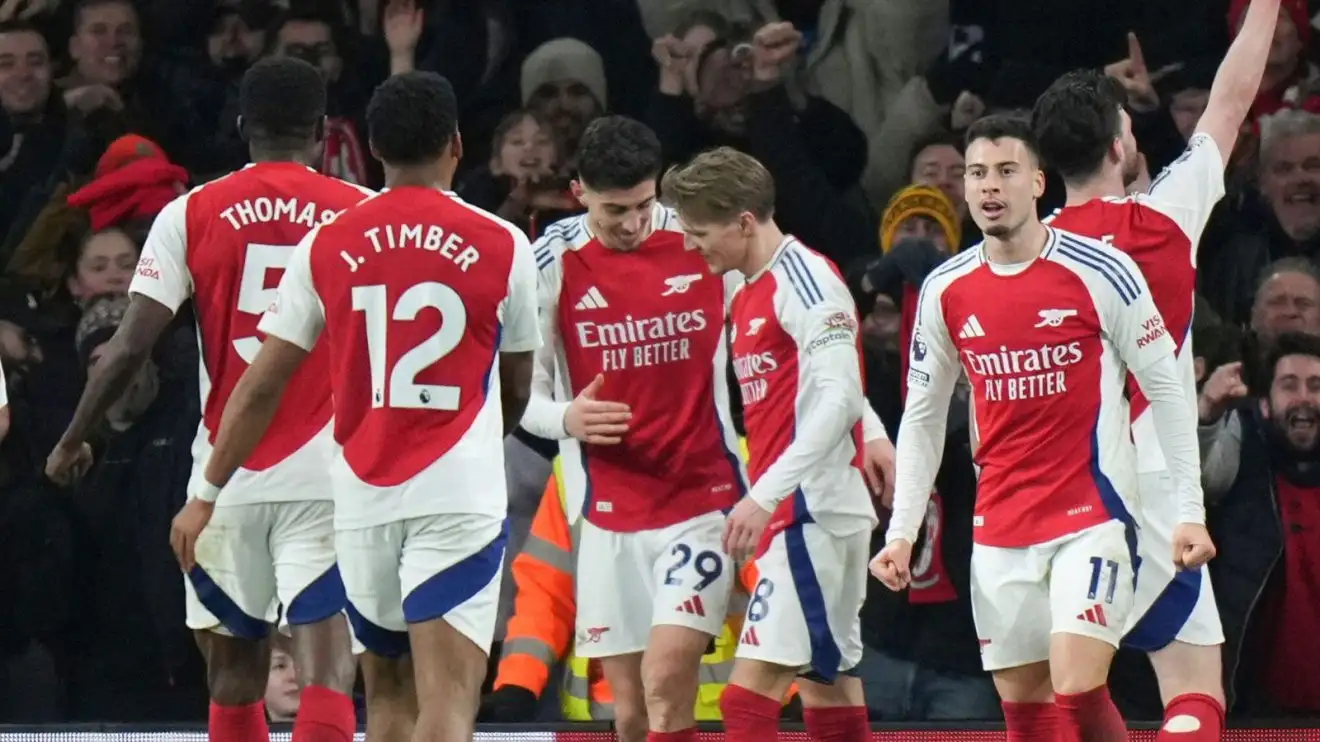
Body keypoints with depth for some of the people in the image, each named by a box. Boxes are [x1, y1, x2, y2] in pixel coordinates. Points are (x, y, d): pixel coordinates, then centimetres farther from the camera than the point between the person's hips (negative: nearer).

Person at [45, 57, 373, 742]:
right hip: (326, 476, -1)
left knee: (233, 674, 16)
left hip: (226, 475, 2)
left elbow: (131, 345, -4)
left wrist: (71, 442, 8)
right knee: (327, 670, -9)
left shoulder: (192, 214, 1)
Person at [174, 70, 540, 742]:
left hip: (362, 502, 3)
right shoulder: (502, 247, 0)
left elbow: (261, 386, 5)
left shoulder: (325, 247, 3)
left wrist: (208, 493, 14)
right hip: (460, 497, -3)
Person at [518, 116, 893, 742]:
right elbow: (518, 390, 3)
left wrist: (868, 430, 2)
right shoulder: (555, 263, -2)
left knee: (666, 678, -17)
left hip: (705, 497, -2)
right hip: (609, 513, 2)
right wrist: (564, 418, -19)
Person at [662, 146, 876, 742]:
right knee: (827, 687, 10)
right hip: (791, 514, 10)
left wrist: (764, 496, -26)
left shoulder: (804, 280, -12)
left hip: (812, 509, -10)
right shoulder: (749, 294, 17)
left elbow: (840, 398, -22)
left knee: (750, 691, -16)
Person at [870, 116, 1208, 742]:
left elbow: (1167, 389, -3)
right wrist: (901, 532, 7)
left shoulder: (1100, 272, -8)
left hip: (1091, 517, -5)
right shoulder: (945, 291, 5)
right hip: (999, 527, 5)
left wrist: (1189, 509, -8)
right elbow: (922, 419, 14)